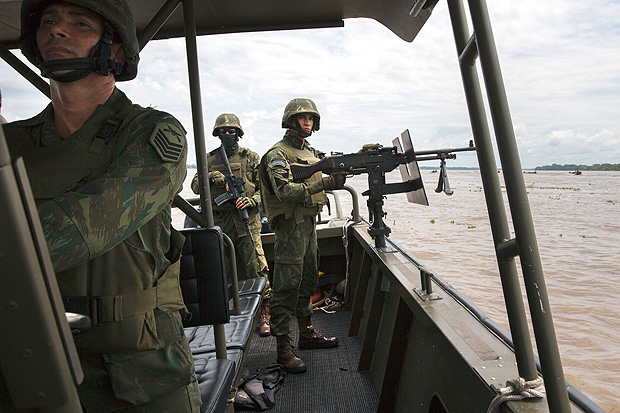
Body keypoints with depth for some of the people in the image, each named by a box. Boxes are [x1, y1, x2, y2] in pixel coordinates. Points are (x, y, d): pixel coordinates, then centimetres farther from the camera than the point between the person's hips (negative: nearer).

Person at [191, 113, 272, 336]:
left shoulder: (251, 157, 7)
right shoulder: (210, 159, 15)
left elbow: (265, 187, 4)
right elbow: (195, 186, 10)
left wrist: (252, 201, -16)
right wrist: (210, 177, -10)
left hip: (246, 220, -3)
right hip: (219, 222, 3)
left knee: (255, 269, -7)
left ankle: (264, 316, 2)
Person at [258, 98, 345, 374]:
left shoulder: (312, 152, 16)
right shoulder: (278, 154, -11)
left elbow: (336, 167, 16)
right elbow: (285, 191, -25)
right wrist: (325, 183, -29)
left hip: (309, 223, 9)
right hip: (290, 226, -9)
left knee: (308, 282, 17)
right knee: (286, 287, -5)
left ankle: (307, 333, 31)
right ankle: (283, 348, 4)